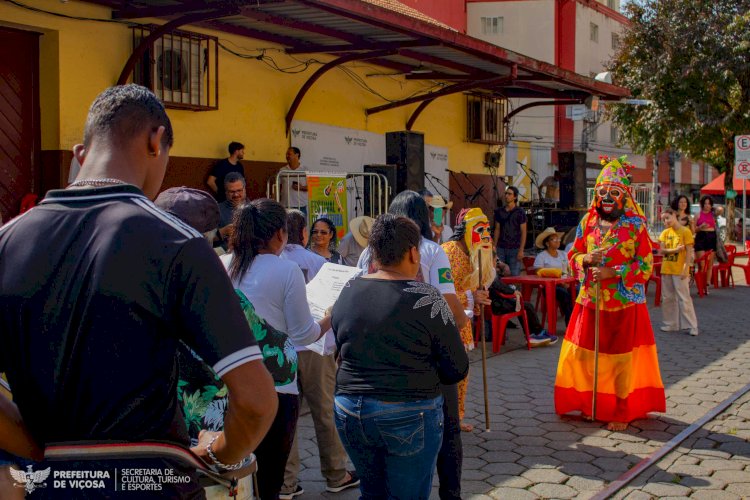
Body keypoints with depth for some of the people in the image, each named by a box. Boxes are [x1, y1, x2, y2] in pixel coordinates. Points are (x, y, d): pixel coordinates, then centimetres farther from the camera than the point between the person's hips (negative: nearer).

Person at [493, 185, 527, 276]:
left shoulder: (520, 212, -1)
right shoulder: (499, 211, 10)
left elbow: (523, 232, -2)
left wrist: (521, 250, -9)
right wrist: (494, 247, 8)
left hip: (514, 249, -3)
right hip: (501, 248, 3)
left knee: (514, 275, -4)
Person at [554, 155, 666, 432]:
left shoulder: (636, 225, -7)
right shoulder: (588, 222, 6)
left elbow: (645, 266, -9)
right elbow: (573, 255, 11)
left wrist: (613, 272, -19)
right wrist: (585, 260, -11)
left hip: (625, 302, -4)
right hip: (591, 300, 4)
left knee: (622, 357, 4)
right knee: (584, 353, 7)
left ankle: (622, 411, 18)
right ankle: (592, 405, 25)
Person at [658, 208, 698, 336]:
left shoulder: (685, 231, -6)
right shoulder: (665, 232, 8)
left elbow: (689, 252, -9)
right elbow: (662, 251, 0)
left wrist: (686, 269, -16)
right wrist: (676, 249, -16)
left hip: (679, 270, -6)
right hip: (666, 269, 6)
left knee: (684, 298, -5)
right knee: (667, 298, 10)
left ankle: (692, 326, 0)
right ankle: (671, 324, 19)